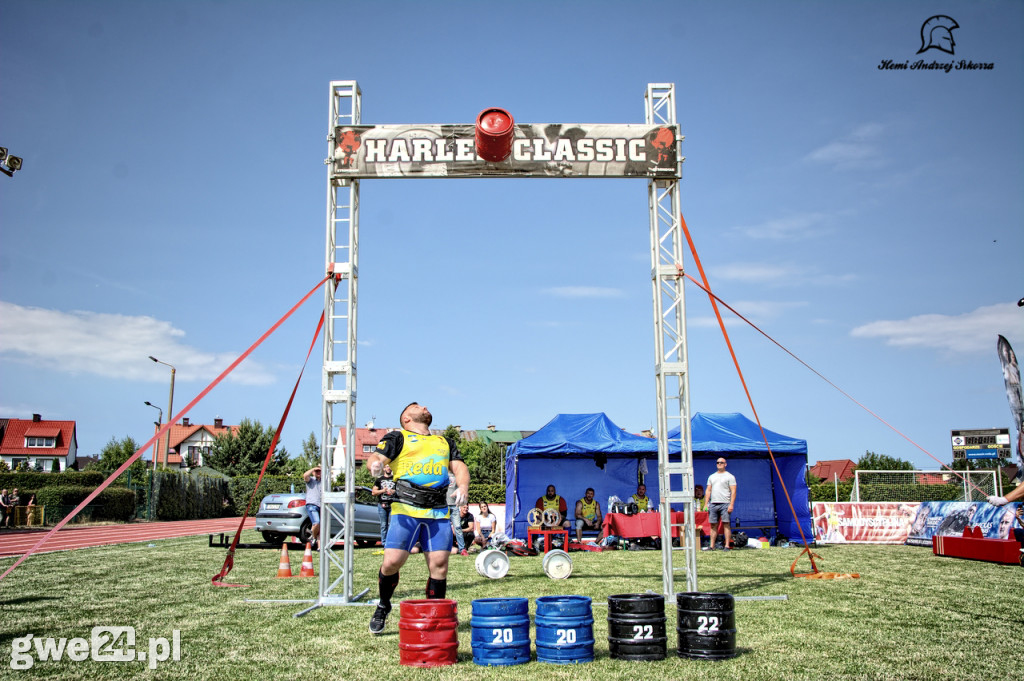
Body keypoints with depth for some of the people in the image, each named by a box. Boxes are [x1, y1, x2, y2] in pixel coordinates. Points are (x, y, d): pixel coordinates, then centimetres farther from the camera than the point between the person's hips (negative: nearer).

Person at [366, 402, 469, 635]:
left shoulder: (445, 442, 28)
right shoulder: (398, 438, 14)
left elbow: (459, 467, 17)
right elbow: (377, 457, -1)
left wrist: (463, 487, -5)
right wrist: (375, 463, -26)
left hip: (439, 513, 3)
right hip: (405, 510, -3)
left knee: (439, 564, -5)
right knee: (392, 562, -11)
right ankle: (383, 606, 15)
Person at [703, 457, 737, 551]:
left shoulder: (729, 476, 3)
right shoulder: (711, 477, 18)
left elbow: (733, 491, -4)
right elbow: (708, 490, 17)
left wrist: (731, 504, -14)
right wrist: (706, 503, 8)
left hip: (725, 504, -5)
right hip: (713, 504, 5)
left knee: (726, 524, -6)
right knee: (713, 525, 5)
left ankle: (727, 546, -5)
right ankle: (712, 546, 7)